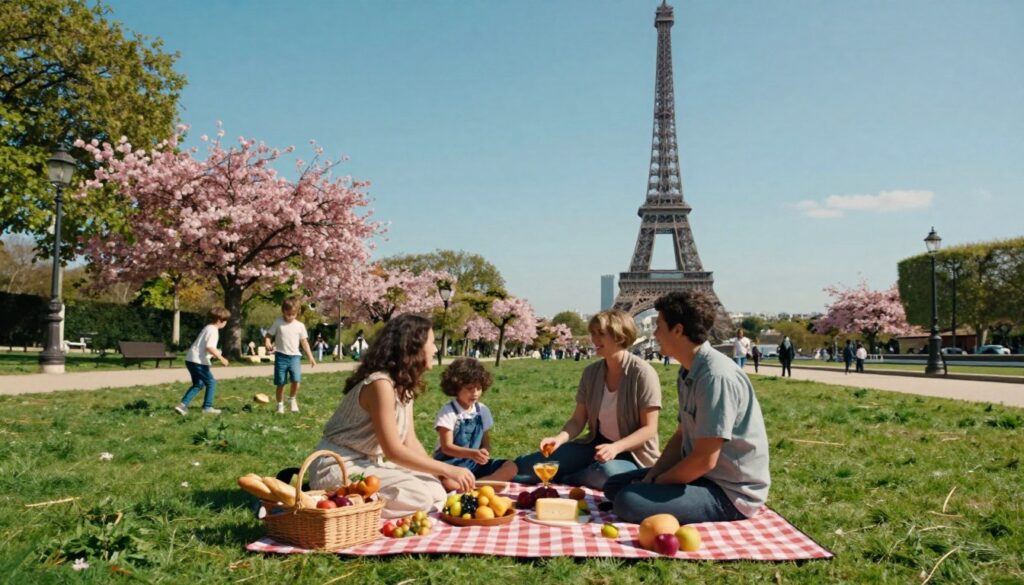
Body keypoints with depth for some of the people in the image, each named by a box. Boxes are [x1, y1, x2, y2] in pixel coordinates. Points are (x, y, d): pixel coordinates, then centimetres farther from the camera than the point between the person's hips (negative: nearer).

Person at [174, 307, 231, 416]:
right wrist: (221, 358, -24)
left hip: (191, 359, 10)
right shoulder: (213, 330, -14)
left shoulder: (208, 328, 18)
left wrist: (218, 354, 28)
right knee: (211, 383, 3)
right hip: (199, 361, -10)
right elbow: (209, 347, -26)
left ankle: (183, 405, 9)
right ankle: (207, 407, 6)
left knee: (198, 384, 18)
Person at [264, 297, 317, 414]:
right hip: (281, 356, -1)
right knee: (280, 383, 2)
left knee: (296, 380, -16)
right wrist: (267, 344, -21)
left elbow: (304, 342, 10)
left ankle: (293, 399, 11)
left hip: (294, 356, 1)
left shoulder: (300, 325, 6)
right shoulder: (277, 323, 1)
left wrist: (310, 357, 6)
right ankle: (280, 405, 20)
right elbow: (268, 336, 2)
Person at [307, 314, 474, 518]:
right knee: (427, 496, -20)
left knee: (435, 486, 0)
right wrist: (447, 469, -18)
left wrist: (444, 475, -5)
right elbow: (393, 451, -21)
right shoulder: (381, 384, -22)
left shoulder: (404, 385, 7)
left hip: (365, 464, 9)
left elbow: (410, 442, 5)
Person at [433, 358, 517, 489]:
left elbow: (486, 443, 10)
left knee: (510, 467, -16)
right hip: (450, 463, -6)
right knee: (447, 482, -39)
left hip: (474, 463, 6)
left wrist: (484, 453, -16)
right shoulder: (448, 411, -10)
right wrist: (472, 453, -33)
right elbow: (446, 447, -16)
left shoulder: (482, 410, 6)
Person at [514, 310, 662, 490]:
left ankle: (560, 481, -13)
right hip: (597, 444, 4)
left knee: (607, 472, -40)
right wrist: (558, 439, -19)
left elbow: (649, 429, -17)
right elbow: (578, 420, 2)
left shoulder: (642, 373, -17)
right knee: (527, 465, -15)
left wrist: (616, 448, -31)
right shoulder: (591, 372, 1)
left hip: (632, 453, -4)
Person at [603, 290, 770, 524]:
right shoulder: (690, 372, 6)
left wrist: (656, 483, -12)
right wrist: (650, 478, 0)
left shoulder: (716, 376, -25)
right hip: (701, 475, 9)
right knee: (614, 486, 11)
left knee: (628, 502, -25)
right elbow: (681, 437, 13)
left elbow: (705, 460, -25)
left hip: (730, 491, -9)